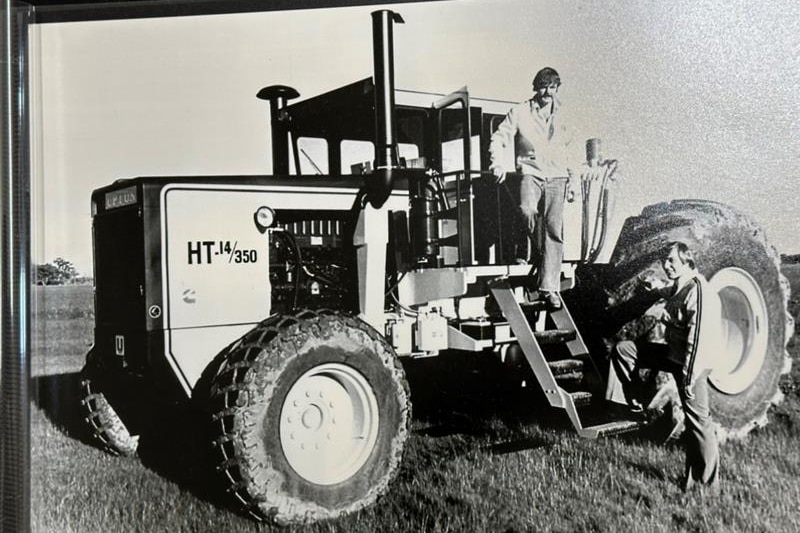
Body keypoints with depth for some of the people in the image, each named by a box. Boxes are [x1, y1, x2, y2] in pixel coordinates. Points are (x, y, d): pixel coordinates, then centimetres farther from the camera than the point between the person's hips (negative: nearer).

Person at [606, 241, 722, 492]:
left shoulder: (698, 292, -23)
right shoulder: (679, 286, 6)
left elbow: (699, 340, -25)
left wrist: (690, 377, -25)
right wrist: (656, 289, 38)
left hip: (693, 362, -9)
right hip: (674, 353, 9)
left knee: (696, 420, -3)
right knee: (622, 349, 7)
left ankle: (706, 482, 8)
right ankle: (631, 402, 13)